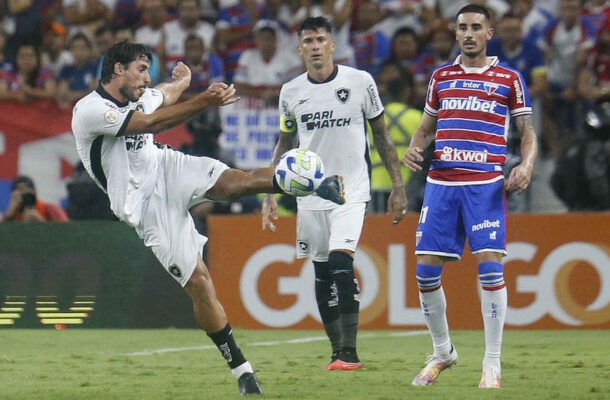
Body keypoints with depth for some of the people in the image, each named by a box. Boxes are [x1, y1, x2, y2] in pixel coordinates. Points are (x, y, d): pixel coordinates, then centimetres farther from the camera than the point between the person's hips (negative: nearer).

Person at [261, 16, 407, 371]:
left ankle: (350, 352, -18)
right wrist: (270, 195, 9)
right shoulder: (291, 92, 5)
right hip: (310, 194, 4)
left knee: (341, 262, -19)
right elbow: (284, 145, 15)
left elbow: (382, 135, 5)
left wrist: (398, 186, 3)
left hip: (351, 191, -4)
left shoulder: (360, 82, -3)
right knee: (322, 274, 5)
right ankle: (338, 351, 16)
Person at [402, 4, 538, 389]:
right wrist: (414, 148, 1)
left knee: (490, 267, -12)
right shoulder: (441, 77, 13)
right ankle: (442, 351, 20)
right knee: (426, 269, -1)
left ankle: (492, 364, -3)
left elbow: (528, 131, 7)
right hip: (441, 183, 3)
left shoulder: (509, 79, 5)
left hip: (485, 185, -3)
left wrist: (526, 165, -12)